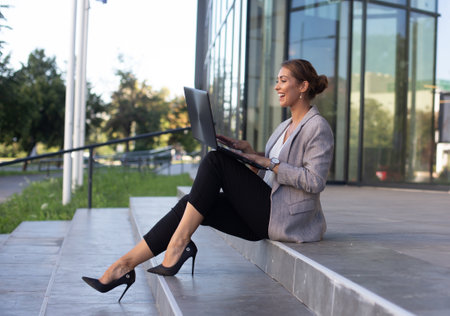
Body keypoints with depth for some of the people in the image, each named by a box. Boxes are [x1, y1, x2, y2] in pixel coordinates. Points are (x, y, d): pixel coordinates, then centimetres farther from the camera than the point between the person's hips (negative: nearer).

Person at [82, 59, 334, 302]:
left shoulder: (318, 127, -5)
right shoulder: (286, 127, 22)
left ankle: (179, 243, -17)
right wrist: (250, 154, 4)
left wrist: (268, 162, -15)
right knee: (192, 203, -9)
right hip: (265, 218, 8)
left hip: (285, 219, -8)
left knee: (216, 160, -17)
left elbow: (315, 182, -17)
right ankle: (125, 266, -12)